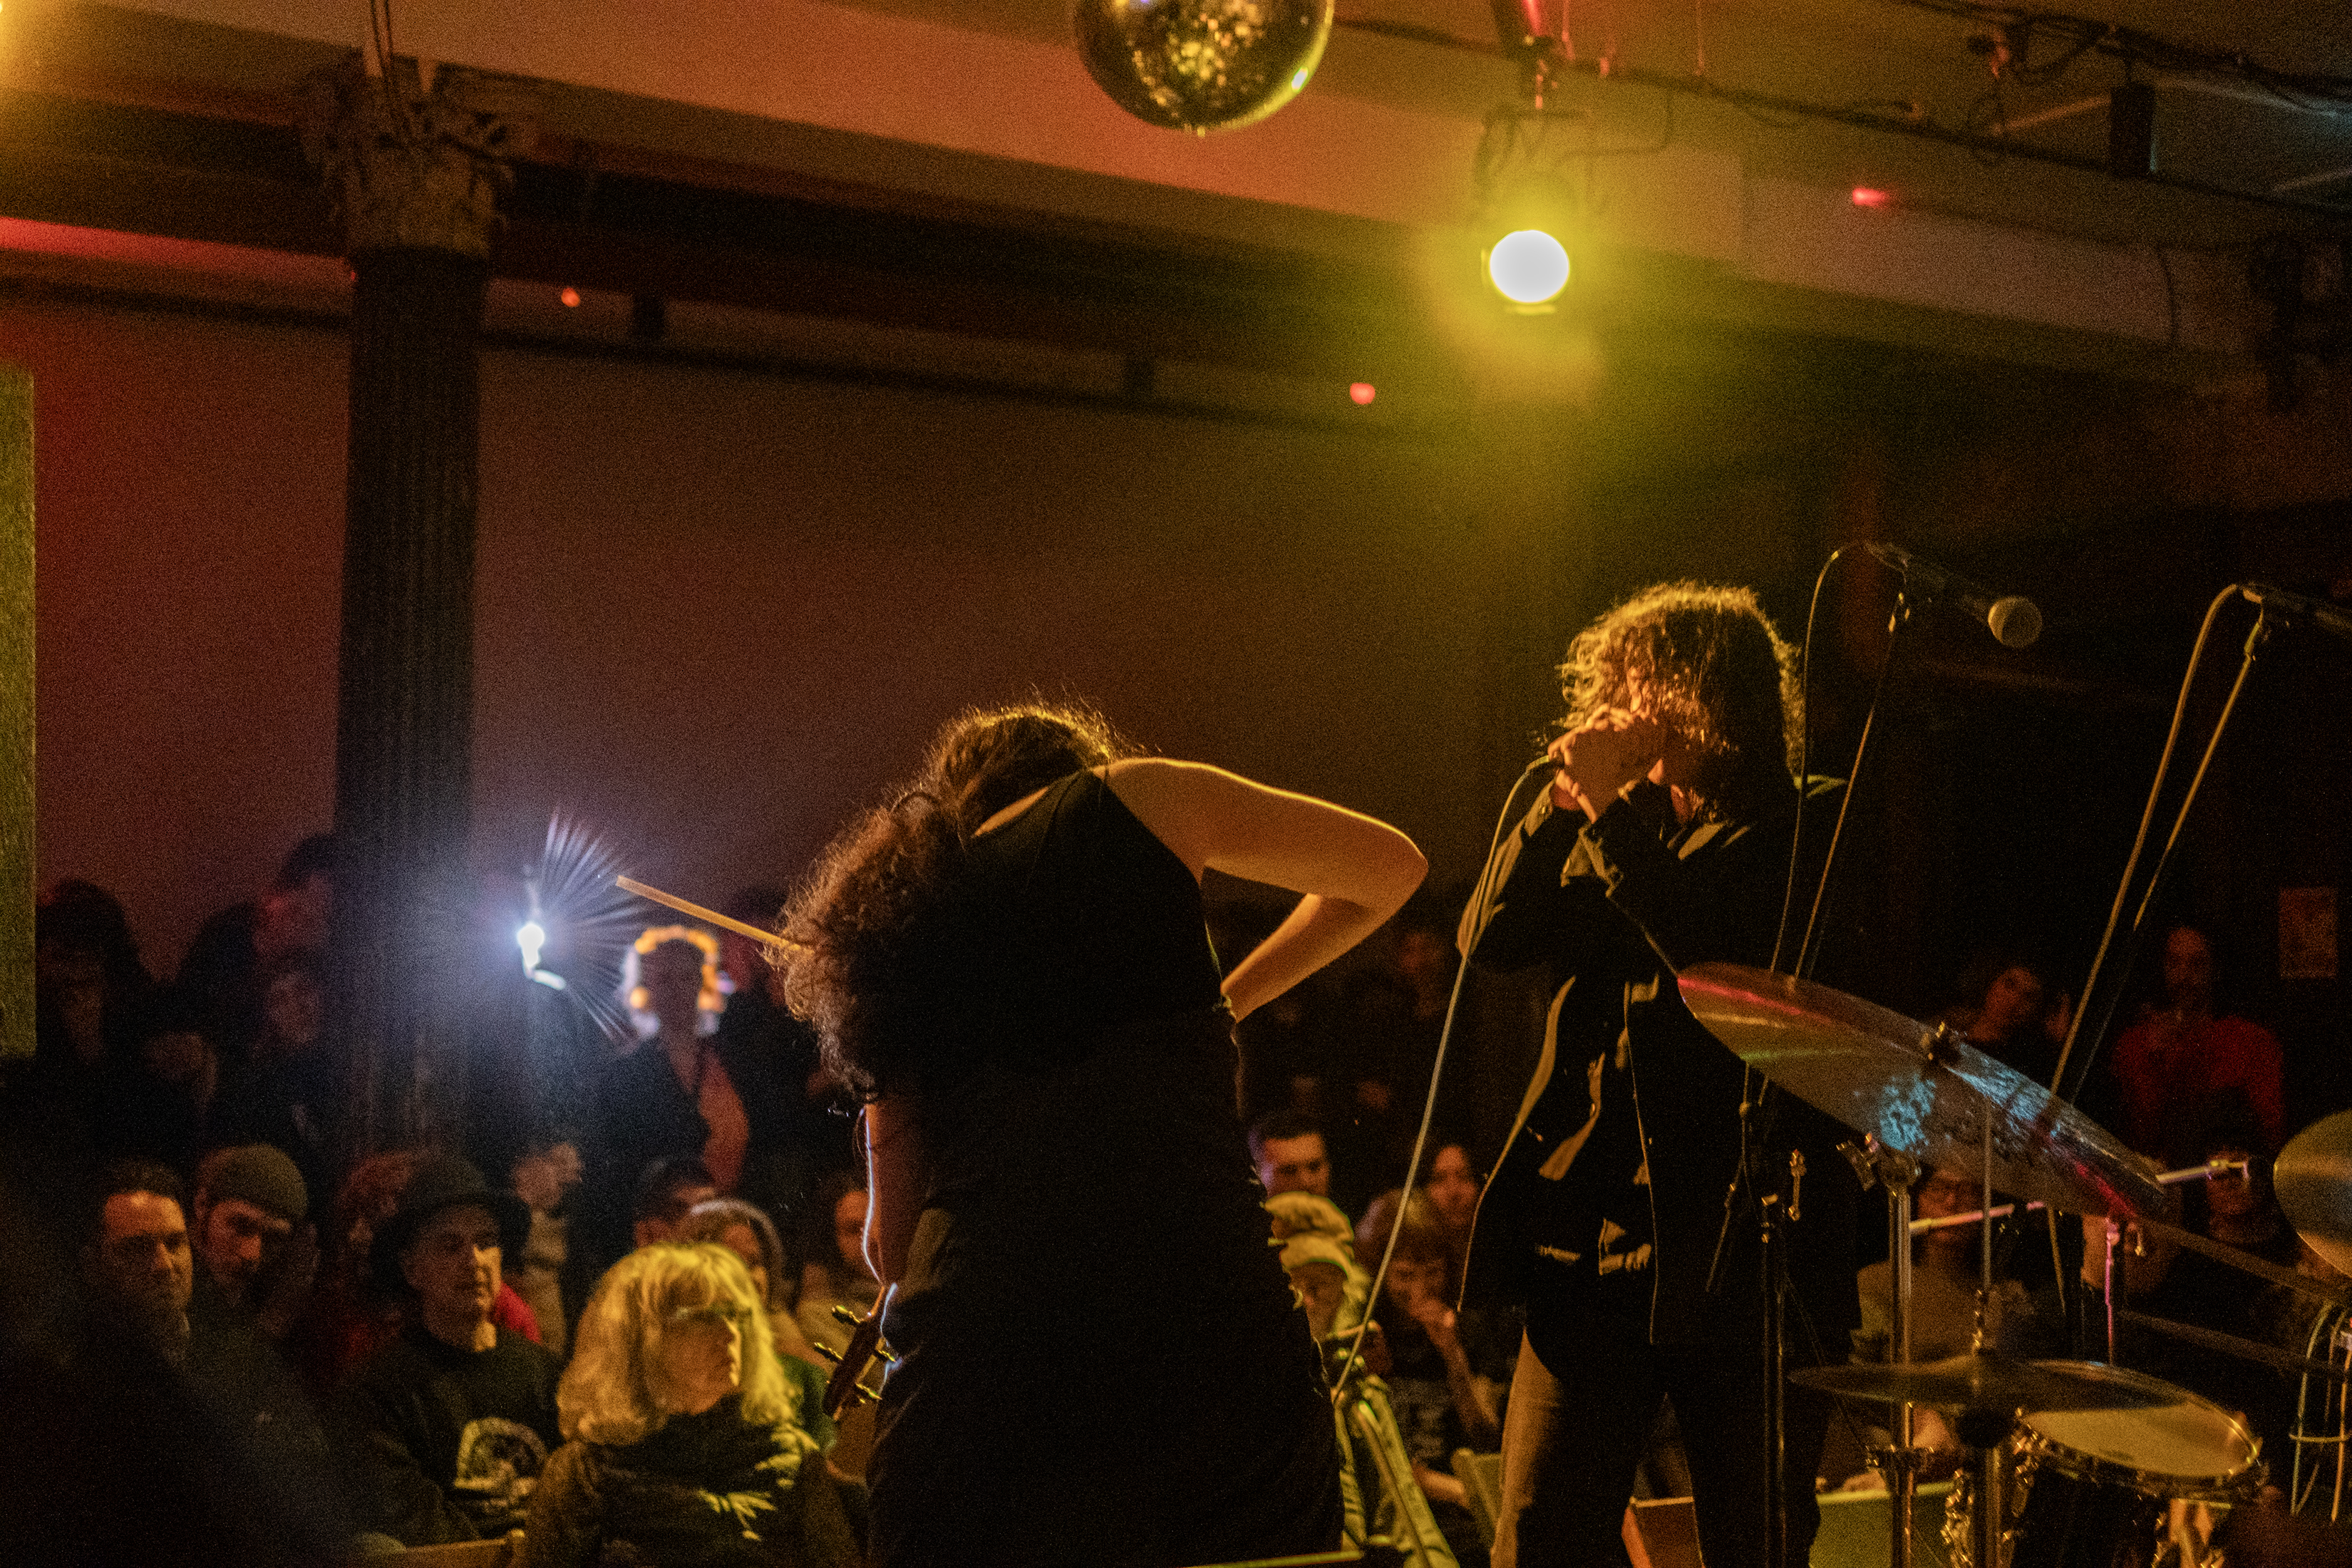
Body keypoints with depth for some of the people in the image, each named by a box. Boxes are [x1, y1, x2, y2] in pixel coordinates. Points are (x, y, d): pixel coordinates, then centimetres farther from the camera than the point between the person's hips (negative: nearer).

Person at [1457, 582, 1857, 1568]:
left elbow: (1736, 965, -21)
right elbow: (1491, 939, 5)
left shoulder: (1799, 835, -3)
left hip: (1734, 1256, -4)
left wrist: (1610, 813, -18)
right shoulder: (1629, 824, 14)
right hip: (1588, 1238, 5)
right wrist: (1566, 801, -5)